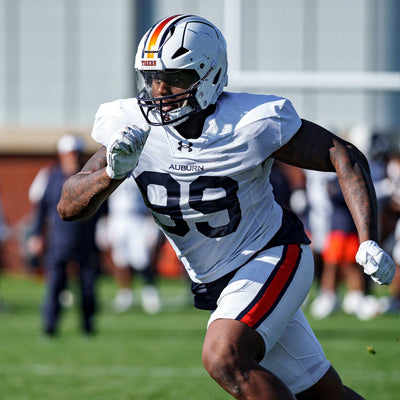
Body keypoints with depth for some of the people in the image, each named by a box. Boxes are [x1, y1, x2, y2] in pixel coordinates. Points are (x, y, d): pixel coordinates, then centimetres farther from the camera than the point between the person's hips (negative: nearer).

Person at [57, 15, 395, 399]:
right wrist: (113, 172, -32)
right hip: (215, 285, 5)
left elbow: (345, 158, -16)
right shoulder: (133, 127, -11)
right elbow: (69, 206, -10)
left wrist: (369, 242, -26)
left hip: (272, 261, -5)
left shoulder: (251, 124, -22)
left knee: (225, 359, -29)